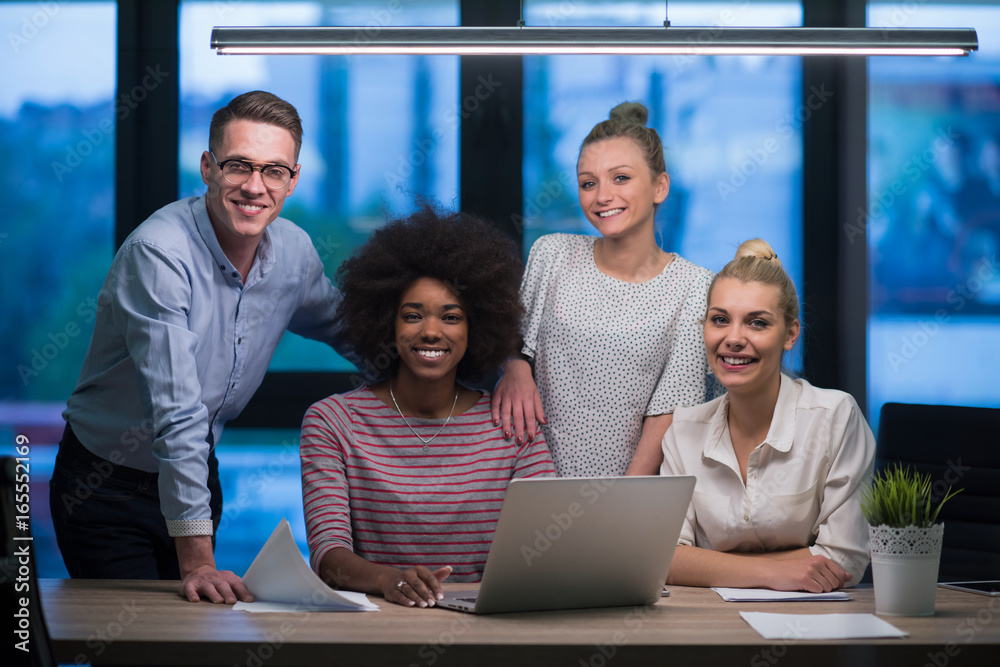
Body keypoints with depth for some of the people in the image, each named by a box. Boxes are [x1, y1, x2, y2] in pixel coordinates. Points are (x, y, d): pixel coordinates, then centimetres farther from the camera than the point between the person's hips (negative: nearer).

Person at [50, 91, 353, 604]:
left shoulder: (294, 252, -6)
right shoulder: (160, 253, -28)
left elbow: (343, 328, 17)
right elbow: (176, 414, -33)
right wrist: (197, 561, -37)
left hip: (196, 478, 6)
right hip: (106, 483, -6)